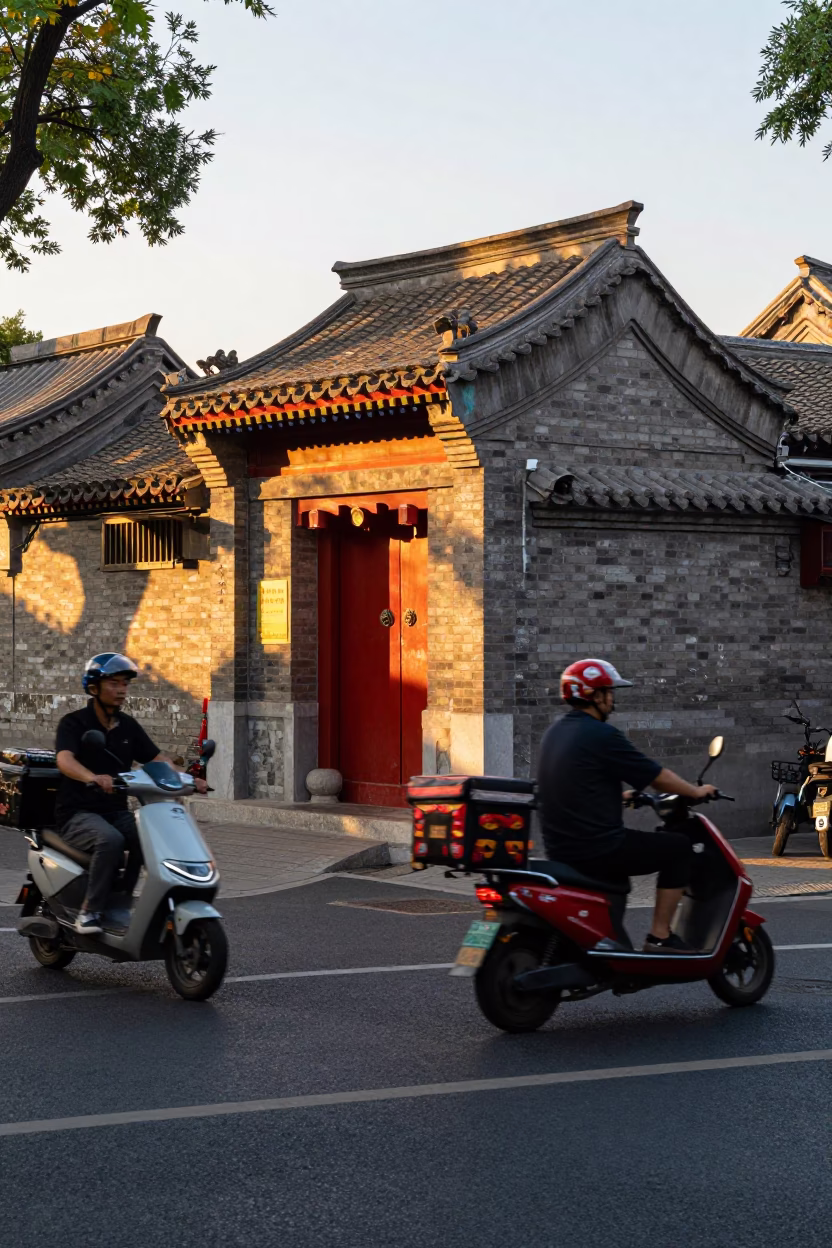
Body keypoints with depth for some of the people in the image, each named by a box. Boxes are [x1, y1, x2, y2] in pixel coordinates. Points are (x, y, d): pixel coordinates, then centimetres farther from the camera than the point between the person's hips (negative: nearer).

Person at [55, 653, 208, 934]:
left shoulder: (129, 726, 12)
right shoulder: (73, 723, -7)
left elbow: (158, 759, 7)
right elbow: (64, 760, -26)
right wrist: (94, 778, -47)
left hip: (117, 812, 6)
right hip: (78, 813, -6)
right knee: (110, 839, -36)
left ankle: (121, 901, -11)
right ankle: (90, 911, -26)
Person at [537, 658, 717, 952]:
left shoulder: (555, 732, 11)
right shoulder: (602, 736, -16)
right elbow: (658, 776, -9)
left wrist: (623, 795, 37)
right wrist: (696, 792, 7)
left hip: (559, 848, 9)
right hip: (597, 850, -9)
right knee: (678, 847, 3)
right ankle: (659, 936, 1)